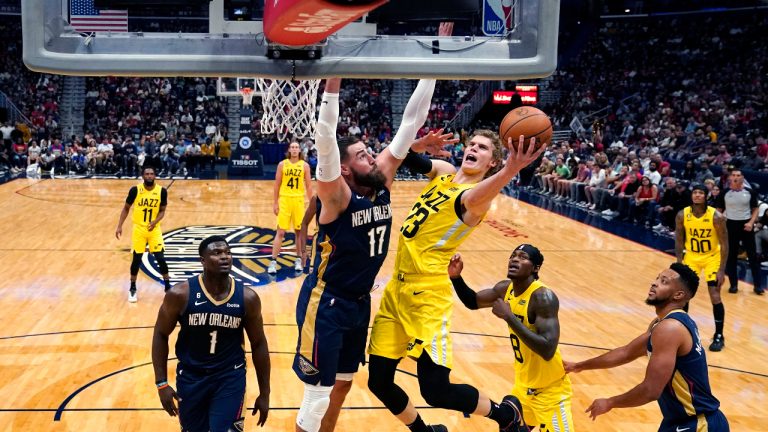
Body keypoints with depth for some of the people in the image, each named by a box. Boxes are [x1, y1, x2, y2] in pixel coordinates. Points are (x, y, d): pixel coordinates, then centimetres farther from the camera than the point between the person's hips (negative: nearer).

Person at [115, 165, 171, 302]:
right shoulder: (135, 190, -10)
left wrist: (155, 222, -19)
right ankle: (132, 289, 21)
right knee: (137, 259, 3)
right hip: (139, 229, 0)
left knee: (160, 258, -3)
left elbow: (162, 211, 0)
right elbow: (126, 208, 2)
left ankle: (168, 287, 15)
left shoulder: (162, 191, -9)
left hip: (155, 229, 0)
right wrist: (119, 226, -4)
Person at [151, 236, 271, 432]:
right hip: (190, 377, 0)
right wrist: (161, 383, -6)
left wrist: (264, 393, 4)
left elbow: (258, 344, 1)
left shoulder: (247, 298, -10)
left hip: (231, 377, 0)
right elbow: (160, 335, -2)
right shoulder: (180, 294, -14)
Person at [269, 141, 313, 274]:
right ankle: (273, 262, -2)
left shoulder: (305, 165, 2)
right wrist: (275, 203, 1)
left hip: (299, 200, 1)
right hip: (284, 199, -1)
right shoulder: (282, 164, 2)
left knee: (299, 231, 7)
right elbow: (277, 184, 5)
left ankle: (298, 260, 20)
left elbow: (308, 186, 5)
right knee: (280, 232, -4)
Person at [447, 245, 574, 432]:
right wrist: (456, 277, -5)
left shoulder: (543, 297, -27)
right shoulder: (505, 289, -3)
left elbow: (547, 350, -36)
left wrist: (508, 316, -33)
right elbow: (473, 302, 15)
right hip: (523, 386, 8)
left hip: (550, 390, -8)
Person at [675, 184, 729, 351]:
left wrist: (722, 270, -21)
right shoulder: (682, 215, -16)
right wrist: (679, 264, -7)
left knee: (715, 297, -7)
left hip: (712, 257, -3)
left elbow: (724, 244, -18)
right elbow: (679, 241, -3)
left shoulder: (717, 216, -24)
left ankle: (719, 336, 7)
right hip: (691, 256, 3)